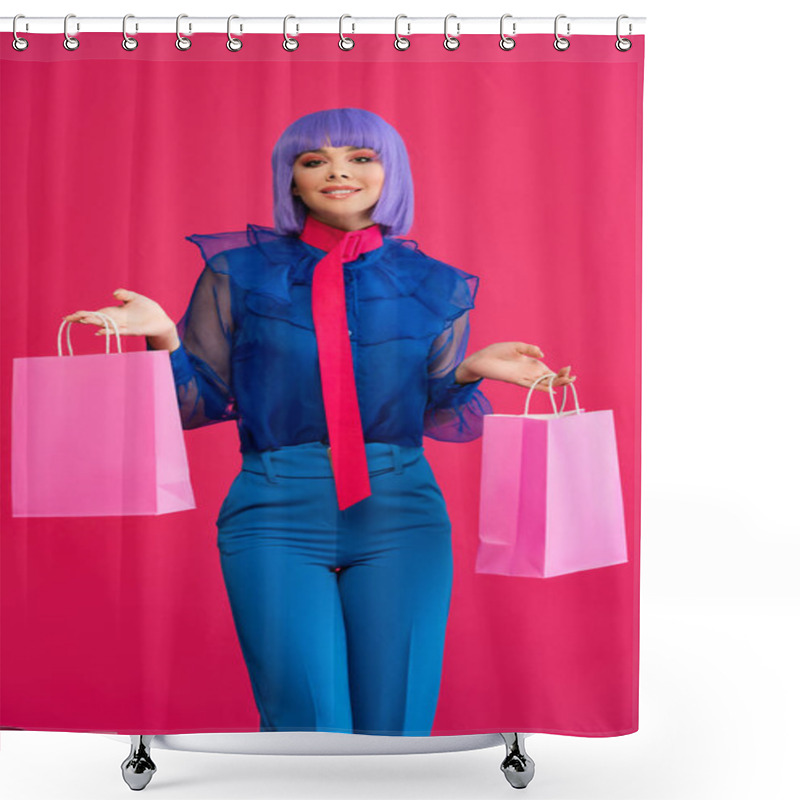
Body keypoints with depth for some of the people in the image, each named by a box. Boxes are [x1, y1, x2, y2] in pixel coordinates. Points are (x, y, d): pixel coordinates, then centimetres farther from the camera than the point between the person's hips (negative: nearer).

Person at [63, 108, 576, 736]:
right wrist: (162, 338, -10)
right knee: (308, 728, -4)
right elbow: (199, 404, 7)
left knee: (397, 732, 4)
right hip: (278, 519, -1)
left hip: (400, 519, 2)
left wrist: (470, 371, -5)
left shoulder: (435, 288, 8)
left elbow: (440, 420, 13)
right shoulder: (240, 271, 5)